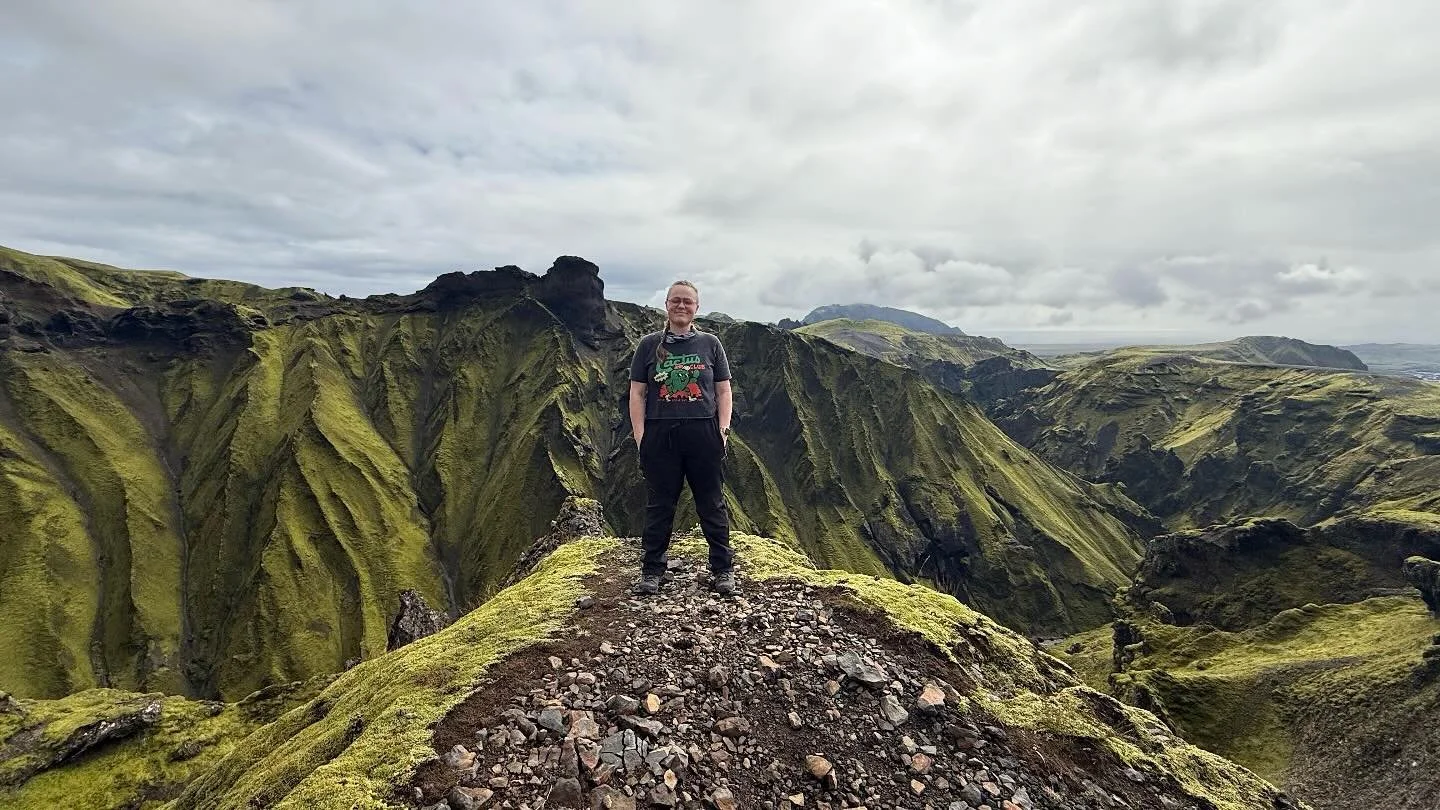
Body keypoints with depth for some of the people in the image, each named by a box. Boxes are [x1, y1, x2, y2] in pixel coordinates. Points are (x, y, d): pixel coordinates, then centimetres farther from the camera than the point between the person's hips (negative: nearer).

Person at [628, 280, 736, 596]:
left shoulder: (710, 343, 9)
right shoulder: (649, 344, 8)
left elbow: (724, 391, 8)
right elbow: (637, 393, 6)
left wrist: (723, 430, -3)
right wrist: (640, 435, -3)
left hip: (704, 433, 0)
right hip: (660, 434, 0)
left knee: (713, 505, 7)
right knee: (659, 506, 8)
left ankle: (723, 570, 20)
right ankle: (651, 572, 21)